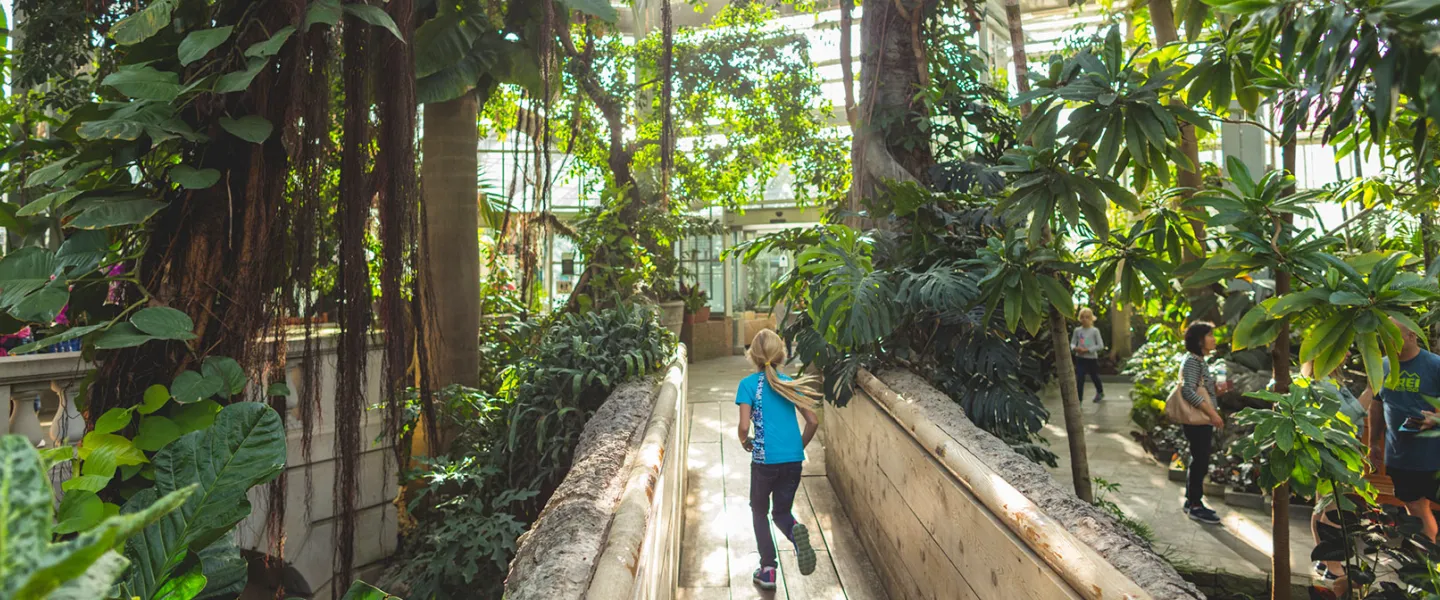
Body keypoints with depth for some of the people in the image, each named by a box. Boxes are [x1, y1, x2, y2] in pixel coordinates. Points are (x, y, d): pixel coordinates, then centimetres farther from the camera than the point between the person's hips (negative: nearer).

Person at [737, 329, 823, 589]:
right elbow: (813, 421, 5)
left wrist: (745, 443, 7)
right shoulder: (789, 382, 7)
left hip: (765, 459, -3)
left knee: (759, 511, 20)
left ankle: (768, 570, 16)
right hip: (794, 460, 3)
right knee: (781, 511, 19)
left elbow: (744, 426, -14)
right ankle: (796, 531, -14)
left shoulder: (748, 384, -6)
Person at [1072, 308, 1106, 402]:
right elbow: (1072, 343, 5)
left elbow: (1100, 345, -8)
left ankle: (1100, 392, 49)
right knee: (1079, 380, -8)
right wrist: (1075, 348, -18)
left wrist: (1087, 350, -18)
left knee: (1094, 377, 19)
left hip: (1092, 358, -1)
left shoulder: (1095, 331, -7)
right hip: (1080, 358, 1)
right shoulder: (1077, 330, 0)